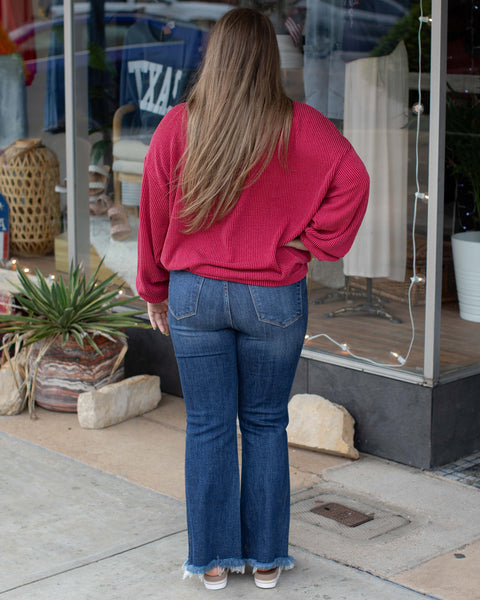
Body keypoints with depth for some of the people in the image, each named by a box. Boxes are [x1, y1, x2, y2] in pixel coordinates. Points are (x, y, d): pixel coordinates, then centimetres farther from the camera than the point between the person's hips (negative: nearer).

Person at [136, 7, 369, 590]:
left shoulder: (177, 126, -5)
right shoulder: (299, 126, -7)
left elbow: (154, 214, 1)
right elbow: (352, 179, -19)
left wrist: (155, 291, 12)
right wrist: (314, 240, -9)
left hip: (194, 295, 0)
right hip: (274, 300, 0)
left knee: (207, 427, 9)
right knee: (265, 424, 12)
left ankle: (213, 560, 17)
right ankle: (266, 557, 20)